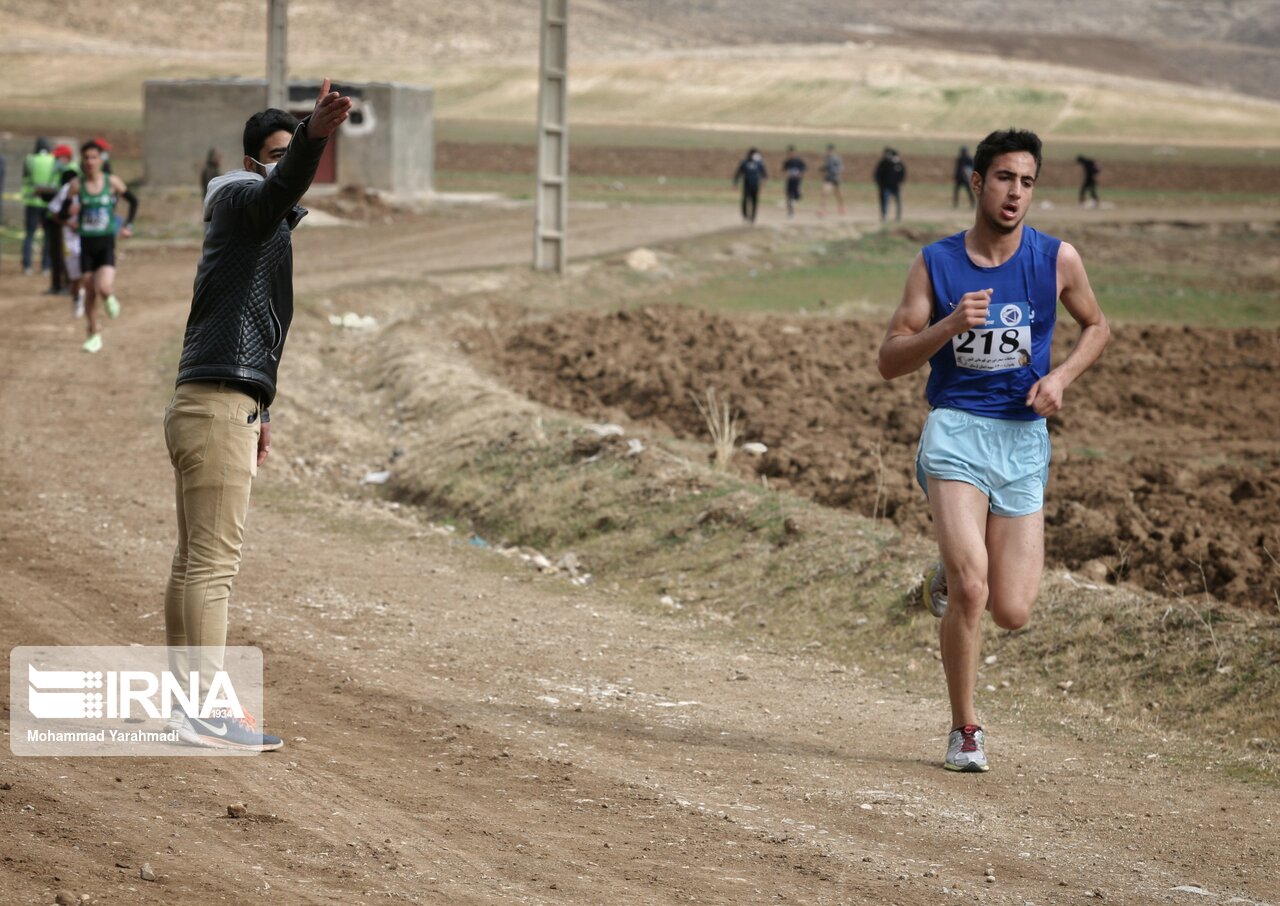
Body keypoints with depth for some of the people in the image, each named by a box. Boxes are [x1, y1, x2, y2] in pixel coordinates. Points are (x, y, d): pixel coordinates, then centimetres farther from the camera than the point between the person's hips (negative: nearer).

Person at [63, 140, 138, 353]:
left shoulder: (112, 182, -5)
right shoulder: (77, 184, -4)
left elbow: (133, 201, 9)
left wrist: (128, 225, 1)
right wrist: (71, 211, -24)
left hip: (107, 242, -1)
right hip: (86, 242, 1)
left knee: (104, 288, -18)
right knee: (90, 291, 6)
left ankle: (110, 298, 20)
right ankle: (94, 335, 22)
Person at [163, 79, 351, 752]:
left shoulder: (266, 223, 25)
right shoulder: (243, 199, -4)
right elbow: (280, 188, -29)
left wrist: (256, 410, 31)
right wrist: (313, 138, -48)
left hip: (202, 409, 10)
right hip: (217, 406, -10)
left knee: (194, 560, 12)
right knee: (215, 560, -13)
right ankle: (208, 711, -17)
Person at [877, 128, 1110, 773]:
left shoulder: (1057, 259, 1)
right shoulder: (937, 263, 0)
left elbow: (1096, 326, 19)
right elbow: (890, 362, 0)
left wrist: (1061, 377, -1)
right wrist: (950, 325, -18)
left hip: (1023, 440, 2)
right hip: (955, 430, -2)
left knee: (1011, 613, -3)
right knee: (970, 588, -20)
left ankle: (950, 574, 32)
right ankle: (964, 730, -3)